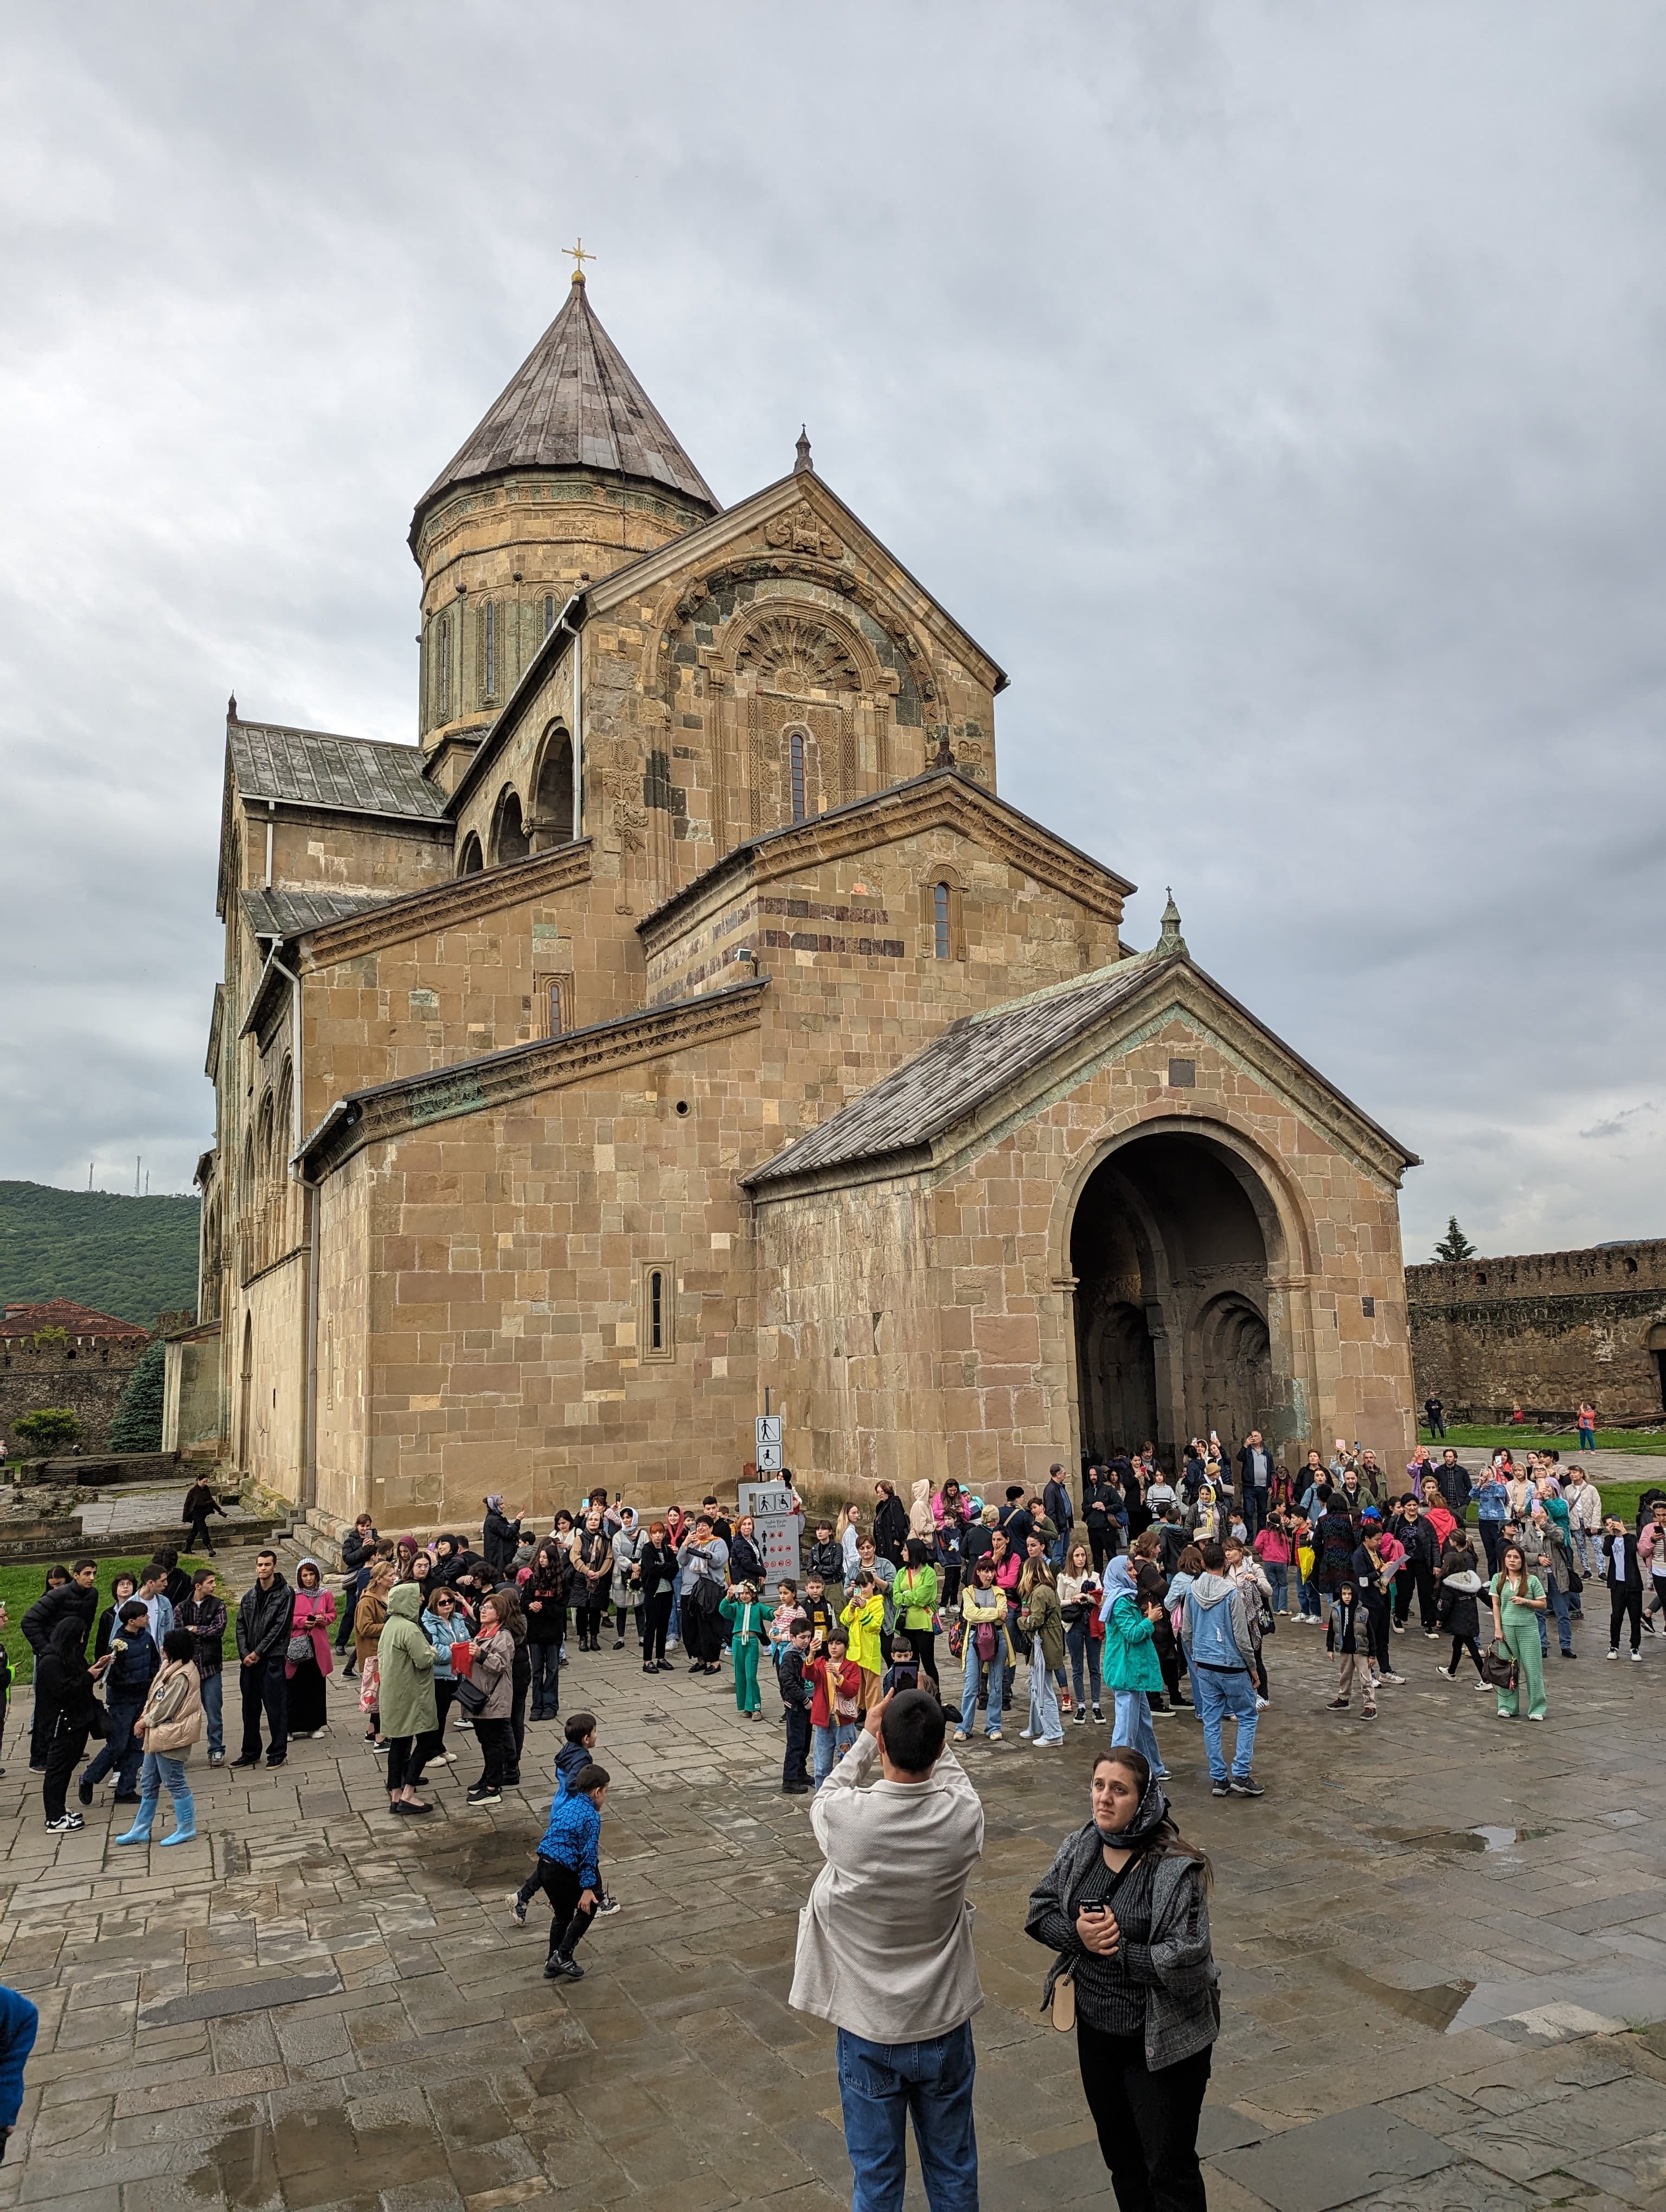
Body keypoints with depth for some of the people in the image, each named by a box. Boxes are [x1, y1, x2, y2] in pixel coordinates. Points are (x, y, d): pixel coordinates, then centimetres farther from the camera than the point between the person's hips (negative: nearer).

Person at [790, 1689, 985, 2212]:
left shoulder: (846, 1817, -26)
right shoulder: (964, 1816, -22)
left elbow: (825, 1796, -1)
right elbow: (953, 1777, 3)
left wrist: (867, 1736, 5)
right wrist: (927, 1732, 6)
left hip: (869, 2029, -1)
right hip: (945, 2026, 2)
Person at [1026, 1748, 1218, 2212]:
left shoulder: (1175, 1869, -23)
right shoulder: (1080, 1849, -6)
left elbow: (1186, 1961, -26)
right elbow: (1040, 1911, 0)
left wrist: (1119, 1950, -24)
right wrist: (1077, 1934, -18)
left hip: (1160, 2041, -6)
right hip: (1095, 2029, 6)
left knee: (1168, 2167, 8)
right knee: (1119, 2154, 25)